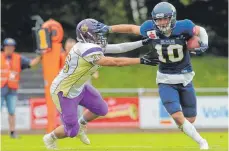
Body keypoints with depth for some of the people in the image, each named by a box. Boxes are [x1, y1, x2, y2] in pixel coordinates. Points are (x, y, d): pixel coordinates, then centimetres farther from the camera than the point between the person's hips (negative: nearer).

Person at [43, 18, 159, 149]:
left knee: (101, 109, 12)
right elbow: (115, 62, -30)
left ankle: (81, 125, 36)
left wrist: (143, 43, -2)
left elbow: (119, 48, 1)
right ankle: (50, 138, 29)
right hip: (64, 92, -9)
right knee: (71, 131, -1)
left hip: (78, 88, 9)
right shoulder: (88, 49, -30)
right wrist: (141, 61, -29)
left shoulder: (93, 46, -2)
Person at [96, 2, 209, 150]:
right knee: (177, 116, -17)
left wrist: (204, 44, -17)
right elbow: (132, 28, 2)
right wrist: (108, 28, 2)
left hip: (185, 78, 0)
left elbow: (201, 31, 1)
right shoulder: (150, 29, -15)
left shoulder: (183, 27, -18)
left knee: (190, 119, 8)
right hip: (166, 80, 0)